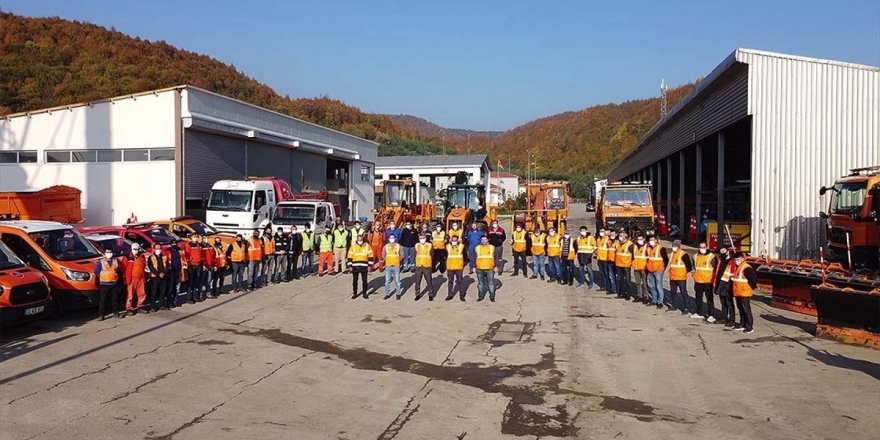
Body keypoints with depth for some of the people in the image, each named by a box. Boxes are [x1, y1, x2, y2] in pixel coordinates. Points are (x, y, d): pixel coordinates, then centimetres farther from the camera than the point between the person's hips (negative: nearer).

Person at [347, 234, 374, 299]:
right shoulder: (353, 246, 2)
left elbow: (370, 256, 3)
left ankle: (364, 293, 14)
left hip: (364, 266, 0)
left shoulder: (367, 246, 2)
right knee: (354, 280, 6)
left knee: (364, 280, 5)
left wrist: (369, 265, -2)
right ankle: (354, 293, 16)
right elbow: (349, 256, 2)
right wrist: (350, 266, -3)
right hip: (355, 266, 0)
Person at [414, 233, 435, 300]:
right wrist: (416, 263, 2)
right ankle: (417, 294, 17)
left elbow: (432, 255, 3)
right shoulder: (417, 245, 5)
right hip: (418, 266, 2)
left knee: (429, 281, 1)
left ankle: (431, 294, 12)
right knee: (417, 281, 5)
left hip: (427, 266, -2)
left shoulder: (429, 245, -2)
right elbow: (415, 255, 9)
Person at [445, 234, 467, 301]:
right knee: (450, 281, 10)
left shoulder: (461, 246, -2)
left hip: (459, 267, -2)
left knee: (460, 281, 4)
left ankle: (461, 295, 11)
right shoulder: (448, 246, 3)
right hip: (450, 267, 2)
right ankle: (450, 295, 19)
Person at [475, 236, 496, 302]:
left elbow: (495, 258, 6)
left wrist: (496, 266, 0)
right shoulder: (477, 248, 8)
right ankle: (481, 296, 20)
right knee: (480, 283, 10)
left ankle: (492, 297, 10)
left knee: (491, 283, 1)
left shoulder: (492, 247, 4)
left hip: (490, 269, -2)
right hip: (480, 269, 2)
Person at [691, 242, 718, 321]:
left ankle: (711, 315, -2)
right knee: (698, 298, 16)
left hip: (708, 282, -6)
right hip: (698, 281, 6)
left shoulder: (711, 257, -9)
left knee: (709, 299, -3)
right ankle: (699, 313, 28)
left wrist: (713, 279, -7)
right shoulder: (695, 256, 8)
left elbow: (715, 269, -6)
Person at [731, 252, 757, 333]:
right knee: (741, 309, 17)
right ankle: (742, 324, 26)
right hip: (738, 292, 9)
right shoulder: (737, 267, 13)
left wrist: (753, 286, -9)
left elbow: (753, 278, -20)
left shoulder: (746, 268, -18)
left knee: (746, 310, -5)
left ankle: (750, 327, 1)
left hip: (745, 293, -9)